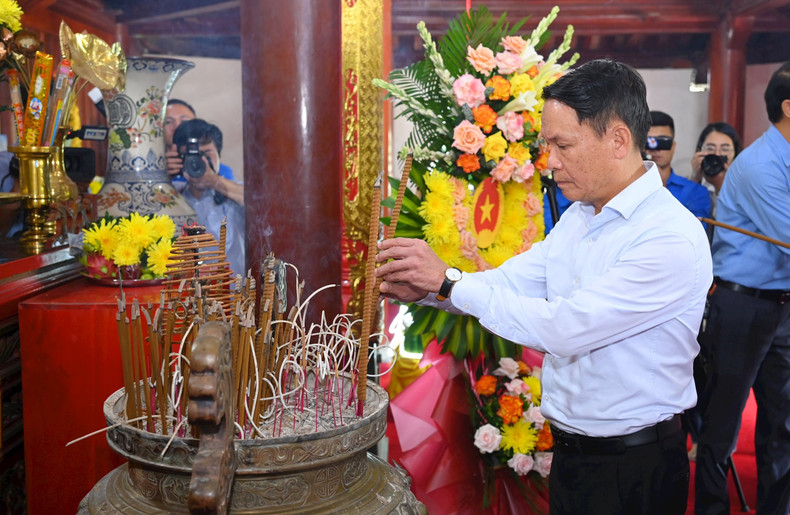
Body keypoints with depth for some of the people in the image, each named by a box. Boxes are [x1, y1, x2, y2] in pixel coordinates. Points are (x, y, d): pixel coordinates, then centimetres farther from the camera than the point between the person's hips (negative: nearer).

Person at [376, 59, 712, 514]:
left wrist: (449, 282, -24)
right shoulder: (578, 217, 4)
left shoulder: (673, 239, -24)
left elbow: (564, 329, -28)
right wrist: (425, 287, -11)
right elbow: (511, 279, 5)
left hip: (635, 472, -7)